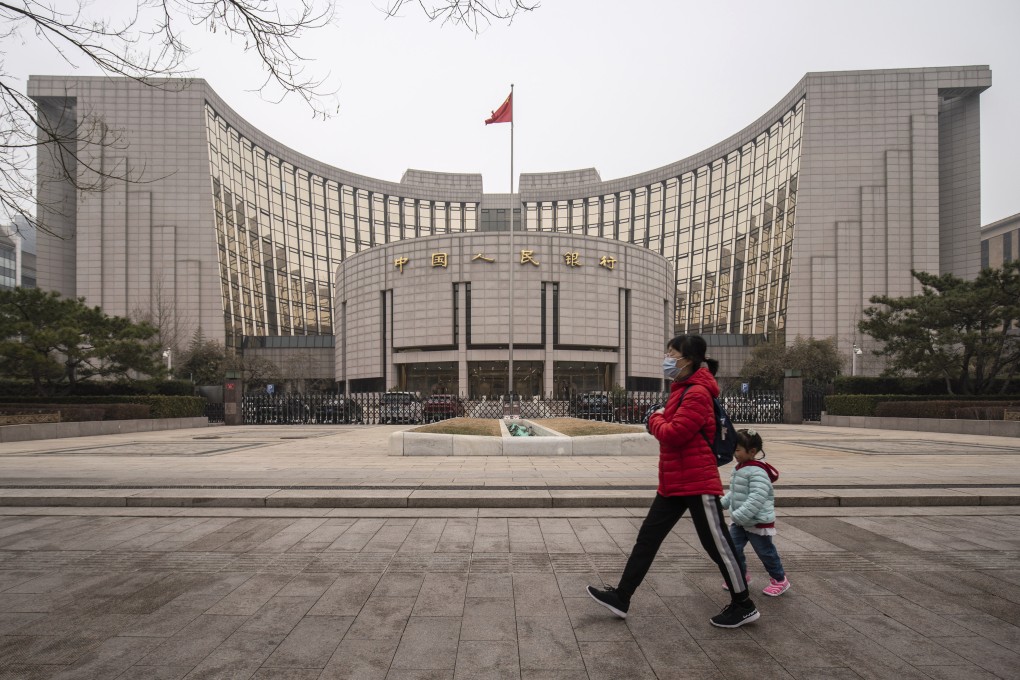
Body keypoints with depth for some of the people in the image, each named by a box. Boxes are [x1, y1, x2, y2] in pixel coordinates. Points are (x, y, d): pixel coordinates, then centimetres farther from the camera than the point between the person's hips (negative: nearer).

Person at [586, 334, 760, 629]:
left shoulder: (697, 393, -19)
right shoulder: (682, 390, 13)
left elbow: (673, 434, -24)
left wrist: (655, 419, -5)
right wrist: (659, 421, -1)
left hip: (697, 483, -10)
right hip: (674, 482, 10)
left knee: (717, 543, 5)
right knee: (648, 537, 10)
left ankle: (744, 606, 25)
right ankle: (621, 598, 18)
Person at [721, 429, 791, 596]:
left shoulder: (757, 472, -25)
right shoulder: (741, 468, 5)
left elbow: (757, 499, -33)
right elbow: (734, 492, 18)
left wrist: (739, 515, -35)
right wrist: (723, 503, 11)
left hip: (759, 522, -8)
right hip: (740, 521, 8)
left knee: (765, 551, 9)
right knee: (732, 548, 5)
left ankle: (779, 580, 30)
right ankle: (740, 575, 26)